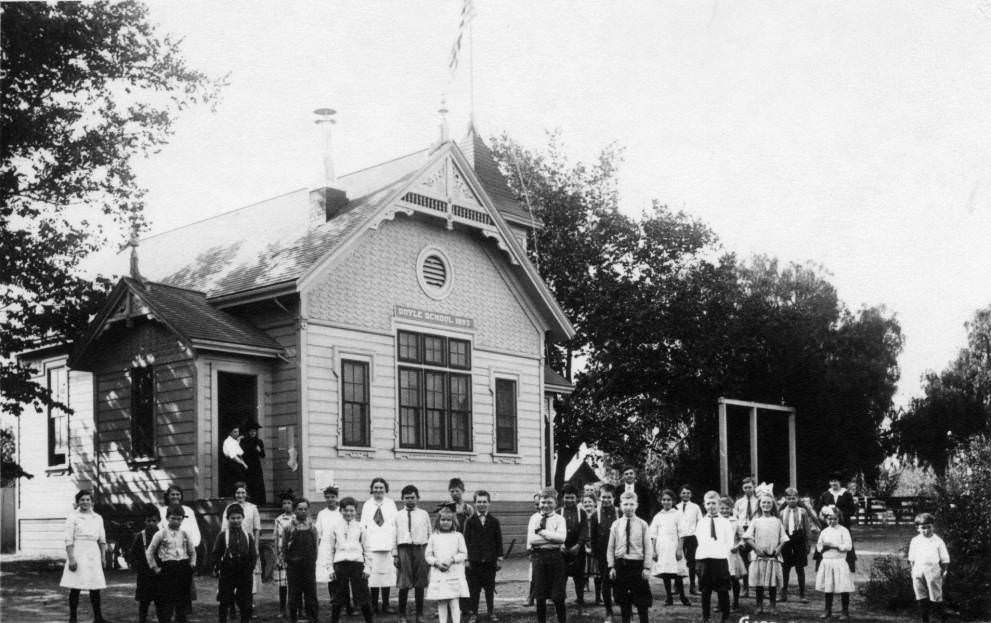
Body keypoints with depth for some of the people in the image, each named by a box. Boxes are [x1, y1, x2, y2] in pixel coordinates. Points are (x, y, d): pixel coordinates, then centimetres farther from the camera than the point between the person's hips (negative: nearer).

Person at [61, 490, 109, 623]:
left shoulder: (98, 518, 12)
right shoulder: (73, 517, -2)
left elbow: (102, 540, 15)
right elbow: (68, 540, -7)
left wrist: (103, 557, 9)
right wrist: (71, 558, -14)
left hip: (93, 555, 4)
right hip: (78, 553, -4)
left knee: (95, 587, 4)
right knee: (75, 588, -2)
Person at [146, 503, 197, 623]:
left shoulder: (185, 534, 9)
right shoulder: (161, 534, 0)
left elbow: (192, 552, 20)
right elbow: (149, 552, 3)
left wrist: (192, 564, 8)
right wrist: (155, 567, 1)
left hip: (183, 567, 3)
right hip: (167, 567, -3)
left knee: (182, 601, 6)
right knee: (166, 601, -4)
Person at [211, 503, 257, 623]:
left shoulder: (248, 536, 8)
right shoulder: (222, 535, 0)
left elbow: (253, 555, 9)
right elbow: (215, 554, -2)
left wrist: (251, 569, 0)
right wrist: (217, 568, -10)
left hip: (244, 574, 2)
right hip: (227, 575, -2)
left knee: (246, 604, 6)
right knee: (224, 603, 4)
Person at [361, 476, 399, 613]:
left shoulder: (391, 504, 9)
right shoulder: (367, 505, 11)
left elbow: (396, 524, 6)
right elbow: (363, 526, 11)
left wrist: (394, 542, -3)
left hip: (387, 545, 0)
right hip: (371, 545, 0)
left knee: (387, 574, -1)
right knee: (372, 575, -3)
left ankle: (386, 605, 7)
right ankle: (374, 605, 6)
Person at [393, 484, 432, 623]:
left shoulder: (424, 514, 9)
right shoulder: (398, 515, 8)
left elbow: (429, 534, 10)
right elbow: (394, 535, 7)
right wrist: (395, 554, 3)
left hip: (420, 549, 1)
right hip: (404, 548, -1)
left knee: (420, 583, 5)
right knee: (404, 583, -2)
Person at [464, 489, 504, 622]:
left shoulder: (494, 521, 5)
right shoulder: (470, 521, 3)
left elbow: (499, 541, 6)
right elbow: (466, 540, 2)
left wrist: (499, 558, 2)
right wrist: (467, 558, -3)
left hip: (490, 560, 1)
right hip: (474, 560, 0)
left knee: (490, 588, 6)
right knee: (474, 588, 2)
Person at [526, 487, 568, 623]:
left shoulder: (559, 519, 4)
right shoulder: (534, 518, 7)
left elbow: (561, 538, -13)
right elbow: (531, 539, -6)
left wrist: (542, 532, -12)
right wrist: (552, 538, -11)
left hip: (555, 556, -1)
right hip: (538, 556, 1)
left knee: (558, 596, 2)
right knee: (539, 595, 7)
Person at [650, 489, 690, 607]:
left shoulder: (677, 514, 4)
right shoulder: (657, 516, 11)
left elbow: (681, 534, 0)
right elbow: (653, 535, 10)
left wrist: (679, 549, -8)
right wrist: (653, 551, 3)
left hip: (674, 547, -3)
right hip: (661, 549, 3)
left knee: (677, 574, -6)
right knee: (664, 574, 1)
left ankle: (683, 597, 5)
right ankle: (668, 598, 9)